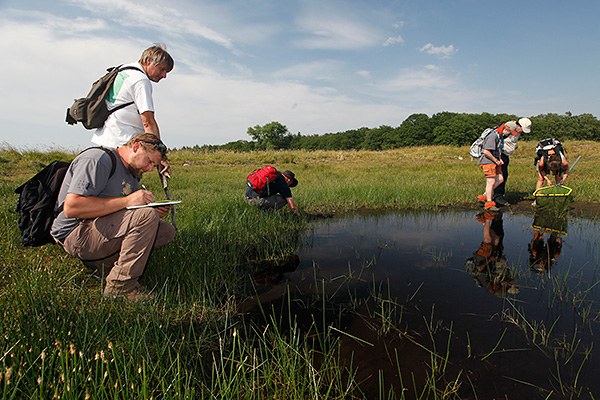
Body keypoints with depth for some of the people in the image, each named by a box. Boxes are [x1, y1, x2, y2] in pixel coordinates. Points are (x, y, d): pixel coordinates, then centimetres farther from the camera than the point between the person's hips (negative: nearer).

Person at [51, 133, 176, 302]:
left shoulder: (132, 173, 15)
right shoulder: (98, 160, -16)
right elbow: (71, 207, -26)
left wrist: (155, 212, -5)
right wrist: (127, 201, -27)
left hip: (103, 229, 9)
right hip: (75, 234, -9)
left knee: (167, 231, 0)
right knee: (147, 216, -28)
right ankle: (120, 285, -19)